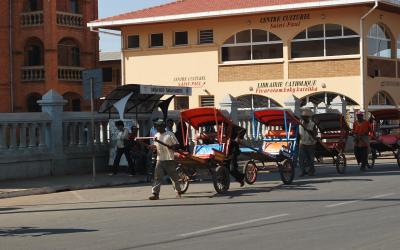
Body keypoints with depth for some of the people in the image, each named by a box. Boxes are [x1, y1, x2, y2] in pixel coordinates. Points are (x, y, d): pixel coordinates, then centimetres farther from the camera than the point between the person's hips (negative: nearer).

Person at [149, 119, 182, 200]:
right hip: (160, 160, 5)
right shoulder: (156, 135, 10)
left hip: (169, 160, -5)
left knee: (174, 177, 5)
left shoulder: (170, 134, -7)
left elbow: (177, 145, -5)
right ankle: (155, 194, -4)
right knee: (157, 177, -3)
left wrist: (172, 147, -23)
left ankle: (178, 192, 19)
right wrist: (152, 147, 0)